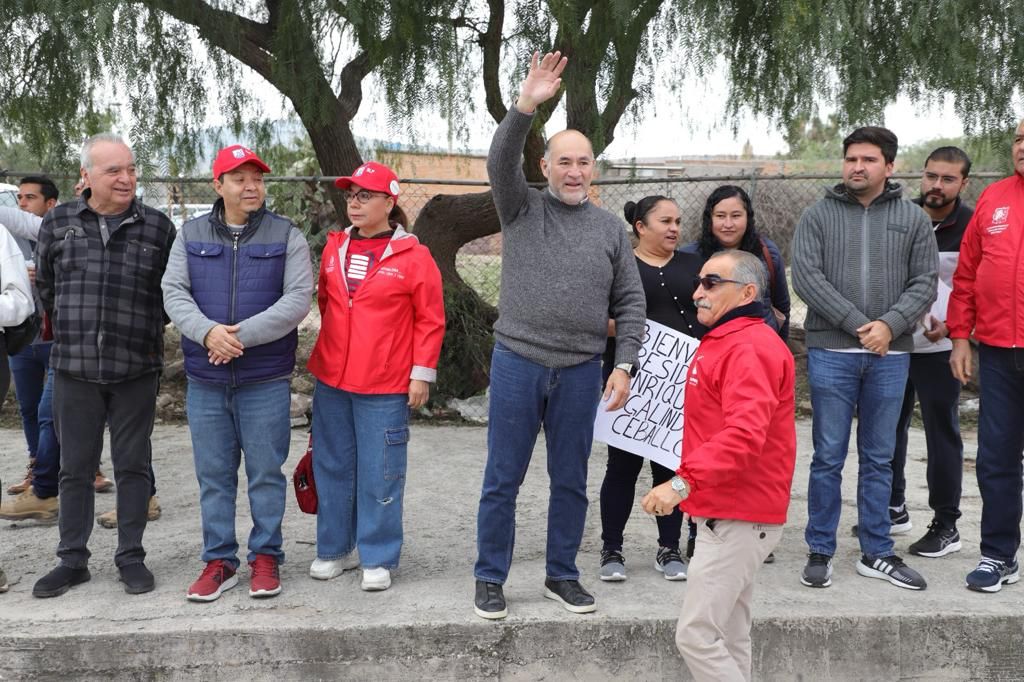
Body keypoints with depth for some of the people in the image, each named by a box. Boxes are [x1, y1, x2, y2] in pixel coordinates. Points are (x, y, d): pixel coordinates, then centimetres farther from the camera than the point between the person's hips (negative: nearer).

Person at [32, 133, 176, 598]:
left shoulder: (158, 227, -1)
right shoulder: (57, 223, 3)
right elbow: (45, 286, 16)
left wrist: (145, 331, 9)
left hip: (137, 370, -1)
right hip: (74, 368, 1)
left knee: (132, 466, 8)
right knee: (76, 468, 10)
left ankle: (131, 557, 19)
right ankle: (72, 560, 21)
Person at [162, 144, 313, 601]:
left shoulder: (286, 236, 1)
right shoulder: (191, 235, 7)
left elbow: (298, 299, -10)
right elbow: (174, 293, -1)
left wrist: (242, 335, -19)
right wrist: (208, 331, -20)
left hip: (266, 380, -2)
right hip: (205, 380, 2)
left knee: (266, 473, 5)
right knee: (213, 475, 9)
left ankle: (265, 557, 18)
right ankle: (219, 560, 19)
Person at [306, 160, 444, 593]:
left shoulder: (413, 256, -6)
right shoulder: (334, 247, 9)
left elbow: (430, 320, -5)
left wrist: (422, 374, -7)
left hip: (385, 386, -5)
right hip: (331, 380, 5)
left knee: (379, 473, 1)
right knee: (332, 467, 13)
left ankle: (378, 559, 14)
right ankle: (335, 549, 27)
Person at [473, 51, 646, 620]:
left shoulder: (611, 229, 9)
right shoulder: (522, 210, 3)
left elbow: (631, 303, 8)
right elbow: (501, 162, -16)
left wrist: (625, 365, -2)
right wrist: (526, 107, -30)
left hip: (582, 371, 2)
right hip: (518, 363, -2)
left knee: (571, 481, 11)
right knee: (503, 480, 5)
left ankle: (563, 576, 26)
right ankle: (490, 578, 18)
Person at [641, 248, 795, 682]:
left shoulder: (750, 349, -17)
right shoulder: (725, 342, 17)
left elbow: (744, 434, -31)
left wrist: (684, 481, -37)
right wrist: (691, 483, 14)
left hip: (737, 521, -11)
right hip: (728, 515, 11)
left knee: (696, 636, -10)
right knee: (728, 639, 16)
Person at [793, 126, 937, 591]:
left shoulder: (913, 220, 8)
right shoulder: (818, 216, 3)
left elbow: (925, 283, 2)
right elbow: (806, 277, -8)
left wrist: (889, 325, -14)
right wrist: (858, 324, -14)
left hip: (890, 356, 2)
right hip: (831, 352, -2)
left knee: (879, 460, 10)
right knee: (828, 458, 3)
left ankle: (876, 554, 20)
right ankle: (820, 553, 13)